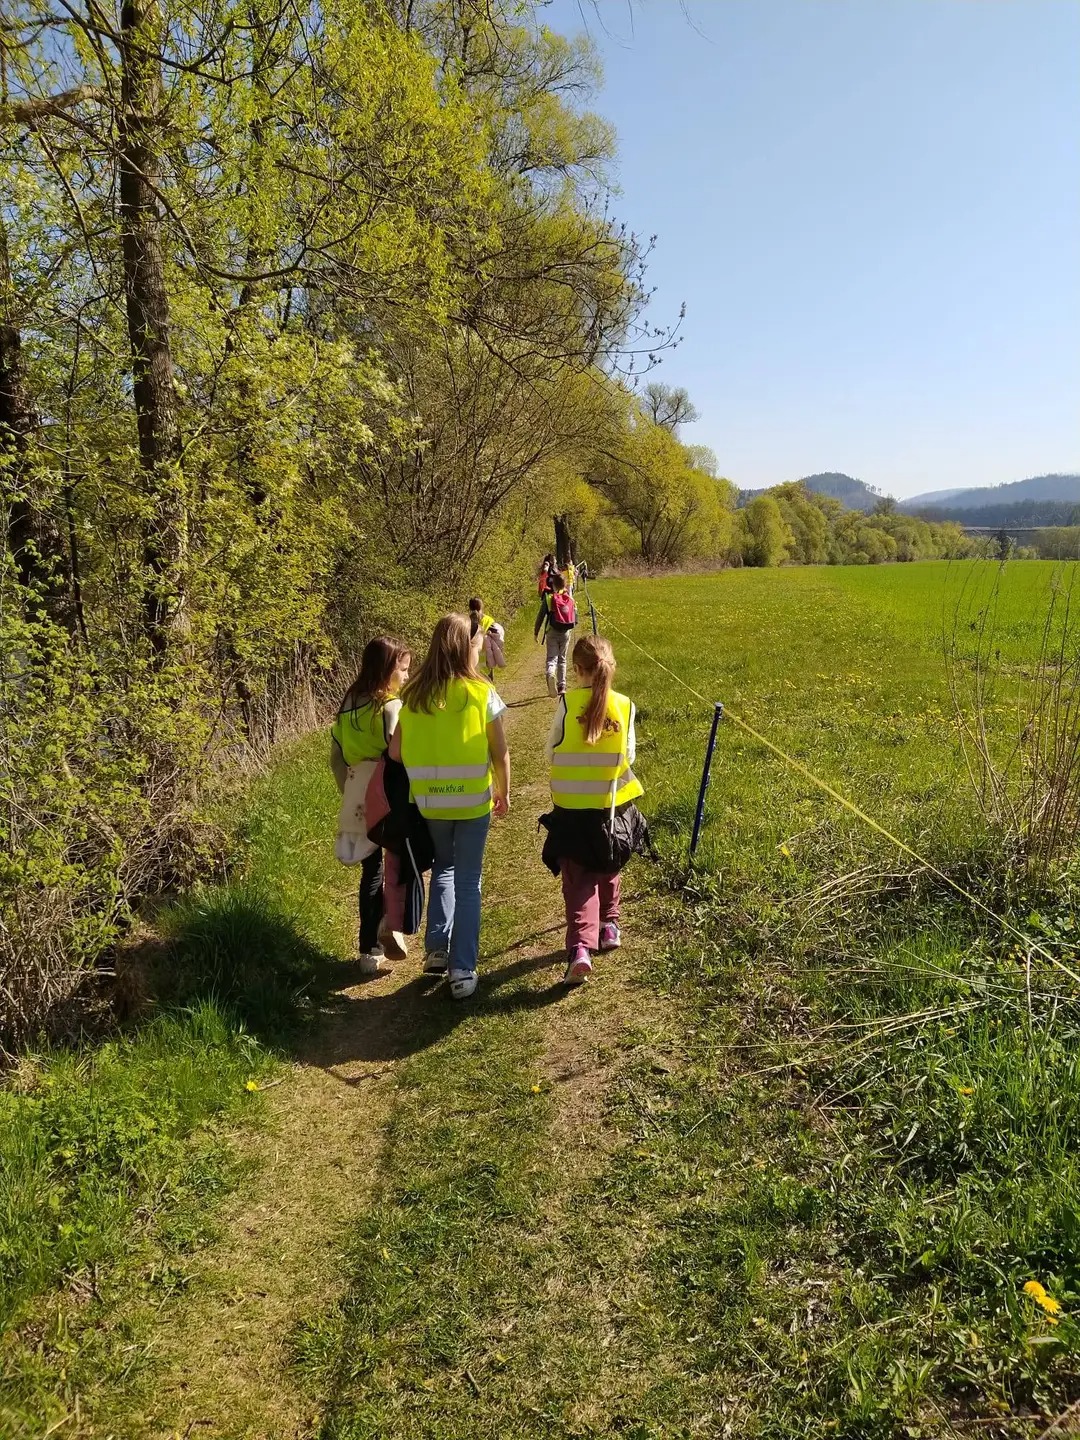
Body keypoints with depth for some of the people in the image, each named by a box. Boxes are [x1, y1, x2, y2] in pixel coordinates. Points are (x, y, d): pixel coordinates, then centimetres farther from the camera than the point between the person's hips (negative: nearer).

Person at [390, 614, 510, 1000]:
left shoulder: (415, 695, -3)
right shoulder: (481, 693, -10)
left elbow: (395, 752, -2)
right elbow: (500, 753, -5)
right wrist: (504, 793, 11)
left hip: (429, 802, 3)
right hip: (473, 802, -2)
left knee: (443, 868, 25)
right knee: (467, 883, 10)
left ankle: (436, 950, 16)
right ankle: (462, 971, 10)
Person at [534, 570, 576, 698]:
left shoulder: (548, 598, -6)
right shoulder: (570, 598, 3)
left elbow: (541, 616, -6)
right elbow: (575, 617, 6)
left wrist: (536, 632, 2)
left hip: (552, 632, -3)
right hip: (566, 633, 3)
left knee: (552, 658, -4)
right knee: (562, 659, 15)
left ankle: (550, 673, -37)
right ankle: (562, 686, 14)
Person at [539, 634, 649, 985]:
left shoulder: (568, 703, -13)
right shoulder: (623, 706, -7)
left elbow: (551, 753, -4)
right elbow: (629, 755, 2)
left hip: (572, 808, -2)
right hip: (614, 805, 2)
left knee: (578, 879, 3)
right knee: (608, 869, 26)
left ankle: (580, 948, -12)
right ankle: (608, 927, 39)